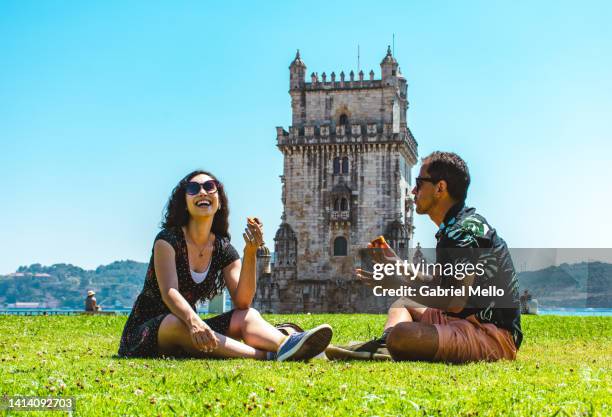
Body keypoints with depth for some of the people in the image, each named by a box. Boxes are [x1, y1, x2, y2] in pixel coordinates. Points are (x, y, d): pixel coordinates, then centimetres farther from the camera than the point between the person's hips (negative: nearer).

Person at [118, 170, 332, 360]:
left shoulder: (223, 249, 4)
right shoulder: (168, 239, -10)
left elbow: (242, 303, -9)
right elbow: (169, 292, -25)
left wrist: (250, 253, -21)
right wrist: (193, 321, -45)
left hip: (190, 337, 5)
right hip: (144, 334, -5)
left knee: (248, 316, -18)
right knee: (179, 325, -37)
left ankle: (287, 345, -51)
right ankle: (266, 356, -49)